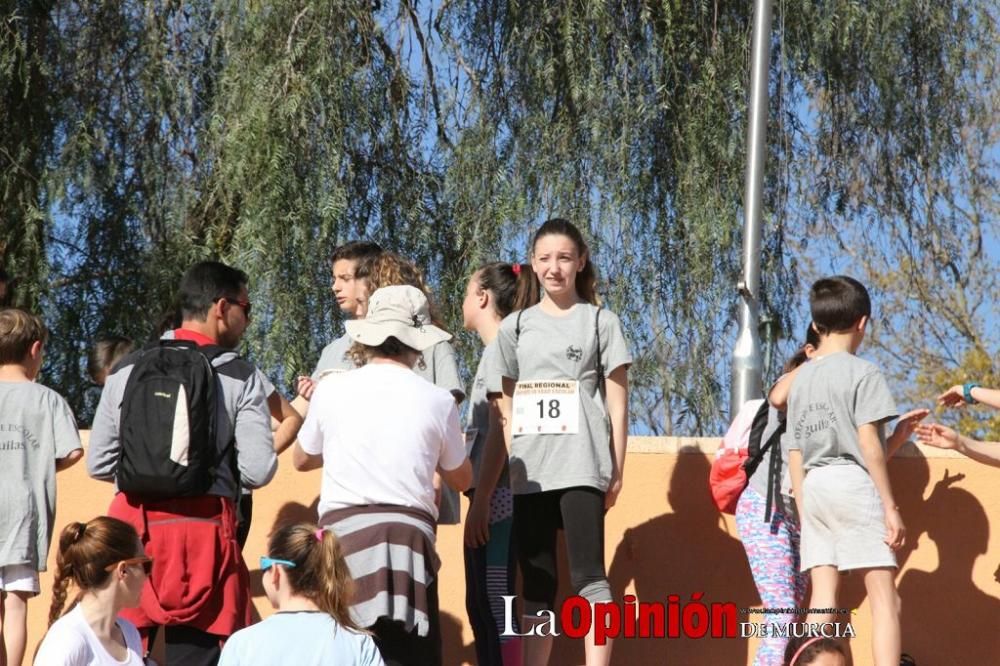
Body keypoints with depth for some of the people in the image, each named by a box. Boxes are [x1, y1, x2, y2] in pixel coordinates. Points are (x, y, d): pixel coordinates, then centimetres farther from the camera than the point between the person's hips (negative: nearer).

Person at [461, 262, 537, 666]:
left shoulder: (501, 348, -9)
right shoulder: (498, 349, 17)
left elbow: (500, 430, -16)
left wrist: (481, 500, -18)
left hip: (496, 497, -9)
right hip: (491, 496, 9)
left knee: (494, 604, -11)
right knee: (482, 606, 11)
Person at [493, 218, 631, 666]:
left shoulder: (600, 322, 6)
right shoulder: (515, 327, 14)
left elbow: (618, 405, 4)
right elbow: (508, 409, 16)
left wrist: (616, 471, -2)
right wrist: (505, 471, 8)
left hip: (581, 468, -4)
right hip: (528, 473, 4)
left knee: (588, 577, -11)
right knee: (537, 587, 6)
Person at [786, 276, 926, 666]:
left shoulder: (800, 378, 15)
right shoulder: (863, 372, -4)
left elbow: (795, 456, 13)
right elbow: (869, 446, -11)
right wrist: (890, 506, -9)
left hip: (814, 488, 6)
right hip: (854, 486, -6)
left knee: (822, 600, 1)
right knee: (884, 598, -6)